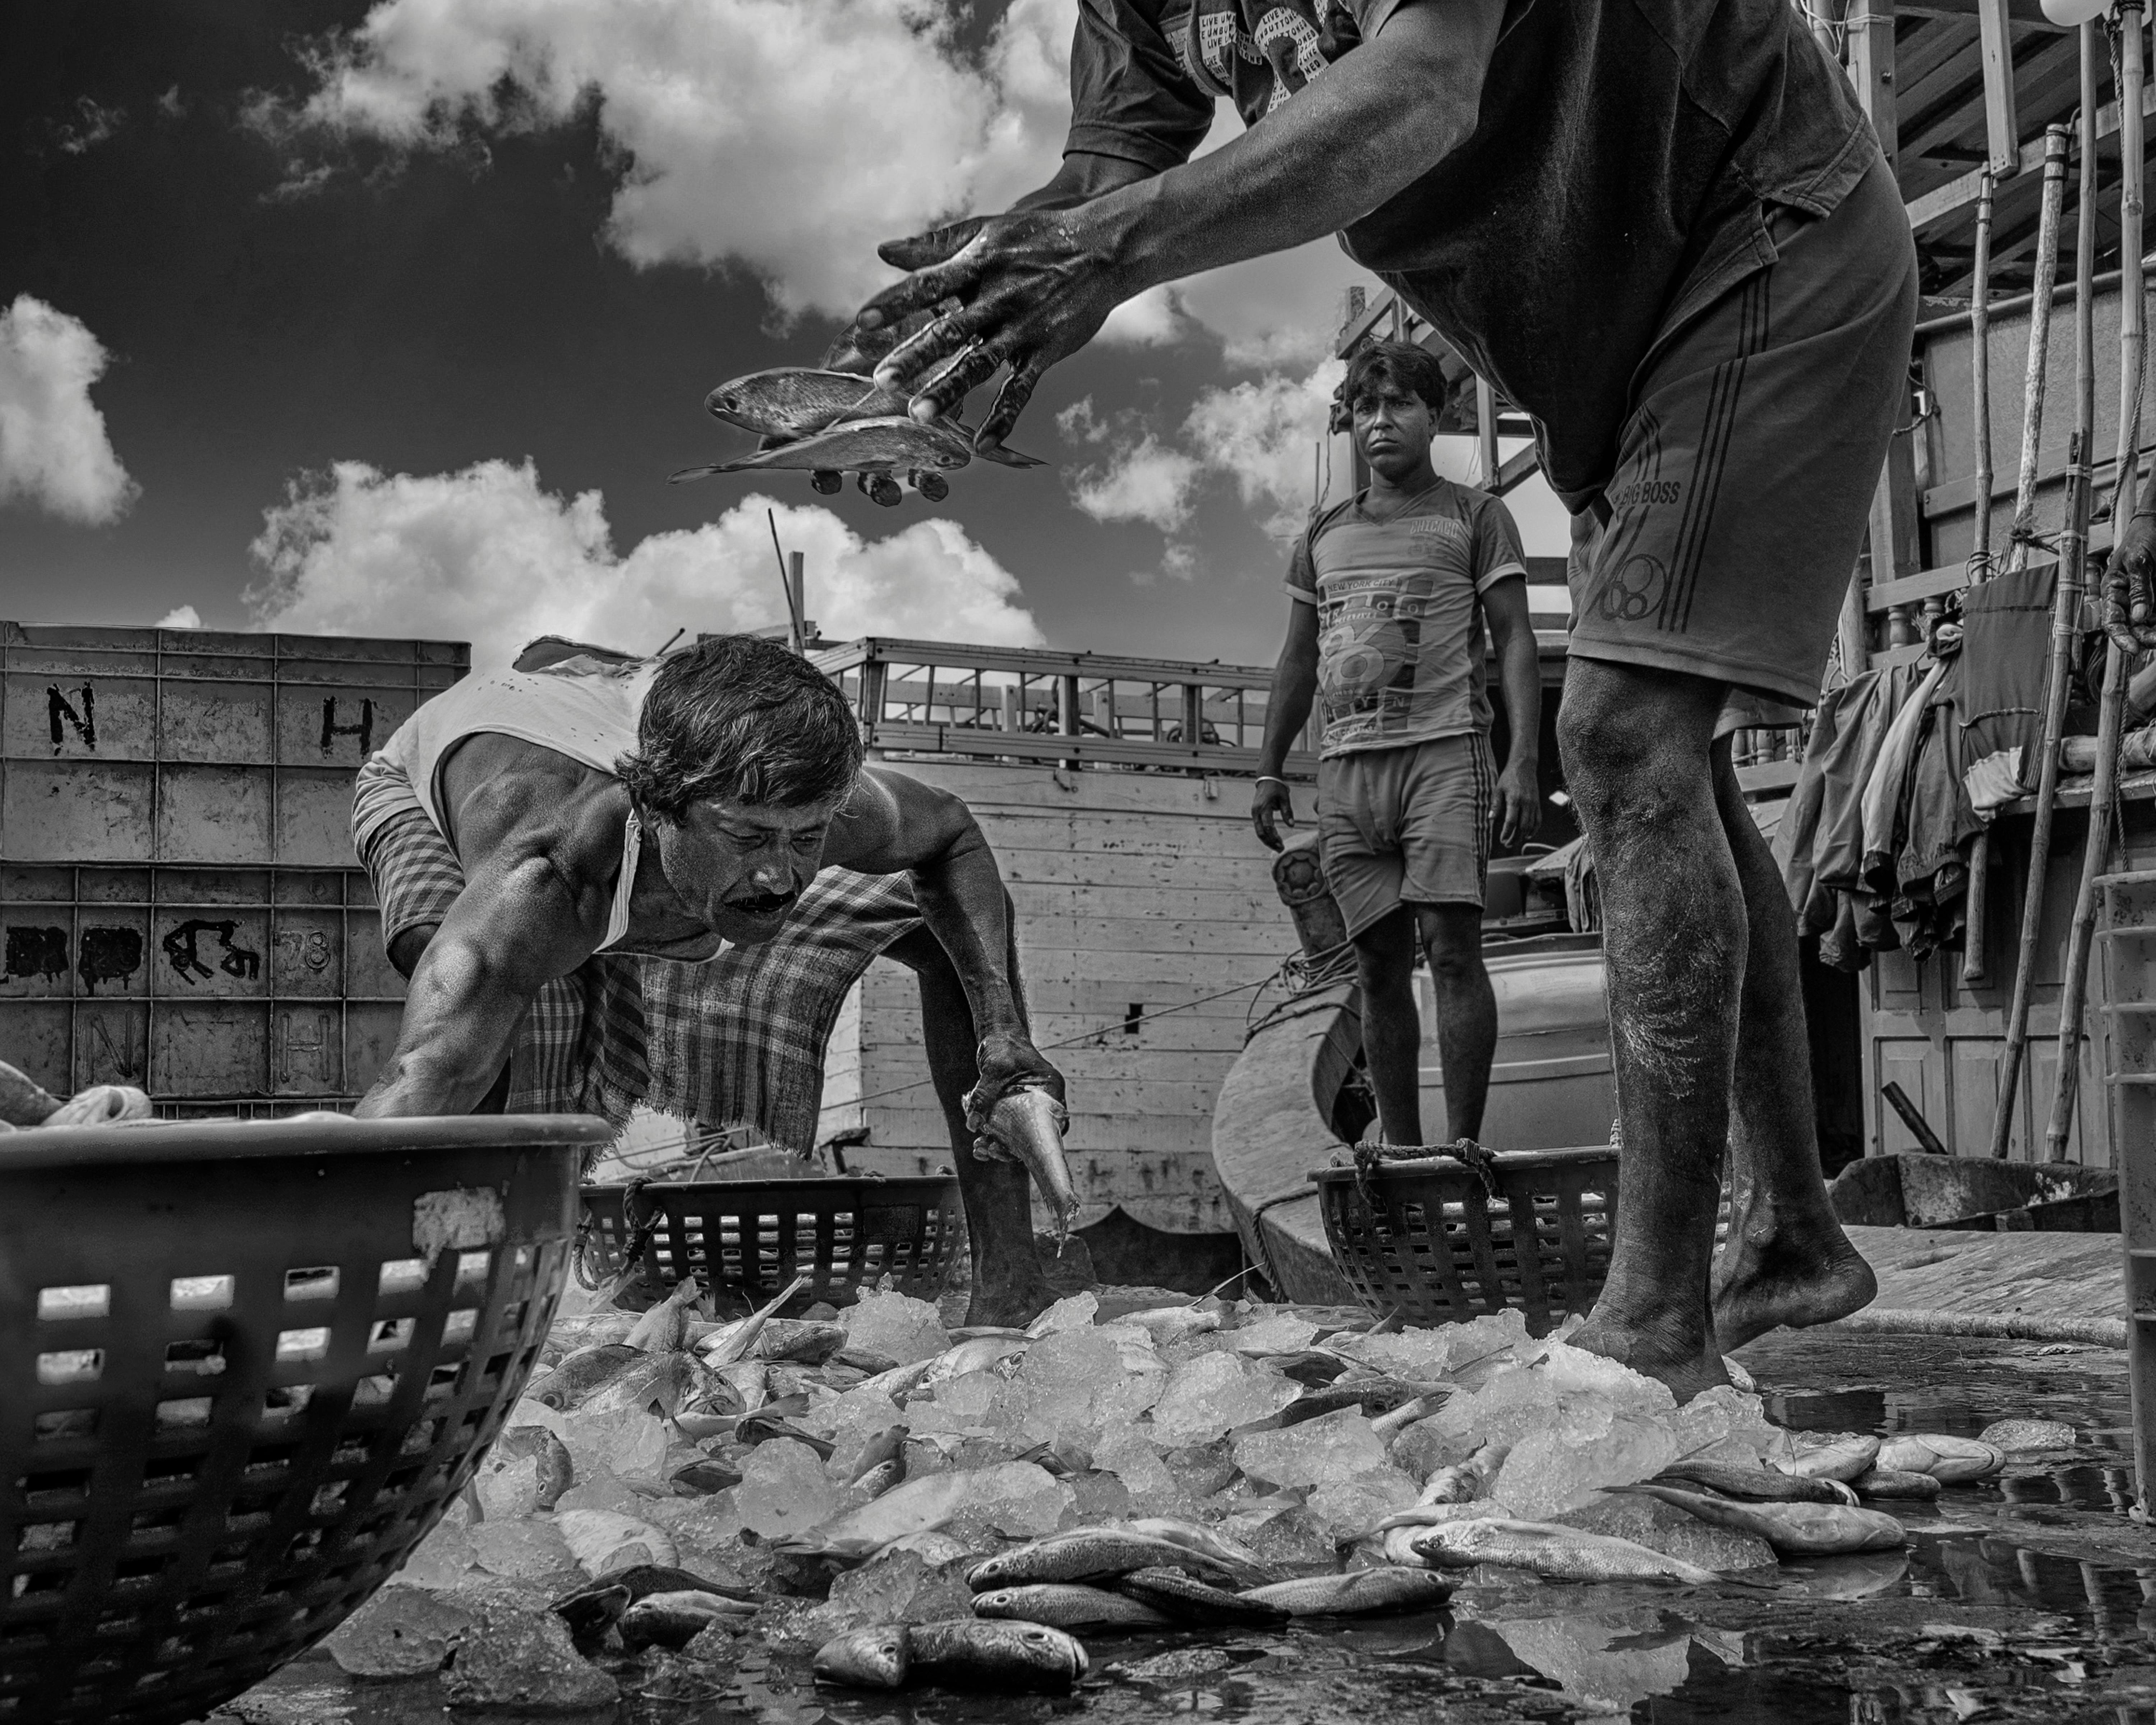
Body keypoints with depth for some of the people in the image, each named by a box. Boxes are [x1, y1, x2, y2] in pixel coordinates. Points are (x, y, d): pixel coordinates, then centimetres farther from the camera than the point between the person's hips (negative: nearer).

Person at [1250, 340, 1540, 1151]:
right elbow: (1297, 662, 23)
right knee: (1379, 963, 2)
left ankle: (1463, 1145, -10)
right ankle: (1401, 1153, 6)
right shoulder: (1323, 537, 21)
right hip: (1346, 765, 4)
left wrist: (1523, 761, -10)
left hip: (1445, 750, -4)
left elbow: (1516, 642, 2)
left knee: (1452, 946, -13)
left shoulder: (1474, 516, 9)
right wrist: (1269, 772, 15)